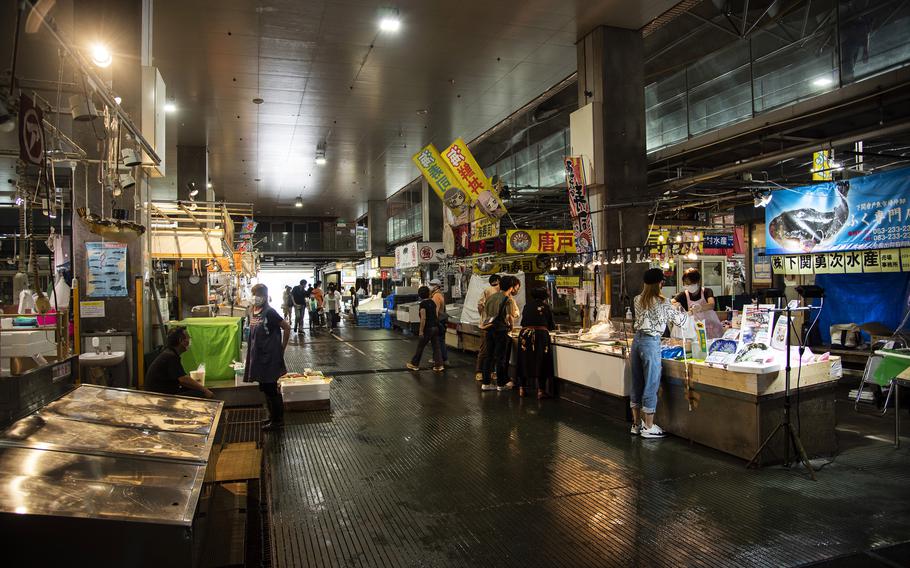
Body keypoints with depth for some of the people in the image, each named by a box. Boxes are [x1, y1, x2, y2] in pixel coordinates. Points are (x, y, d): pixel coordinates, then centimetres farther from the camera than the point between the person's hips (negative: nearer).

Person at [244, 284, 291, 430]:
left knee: (271, 389, 1)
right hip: (258, 356, 8)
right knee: (264, 388, 16)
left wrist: (282, 348, -9)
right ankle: (272, 416, 30)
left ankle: (278, 420, 14)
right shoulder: (251, 312, 5)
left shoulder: (269, 312, -17)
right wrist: (252, 352, 10)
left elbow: (286, 327, -14)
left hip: (270, 357, -8)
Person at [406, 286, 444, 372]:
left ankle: (414, 364, 18)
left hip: (428, 328, -7)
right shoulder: (432, 302, 10)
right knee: (436, 346, 6)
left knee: (420, 346, 6)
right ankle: (439, 365, 1)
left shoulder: (423, 304, -13)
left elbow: (423, 318, -19)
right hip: (436, 327, 7)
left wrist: (421, 331, -15)